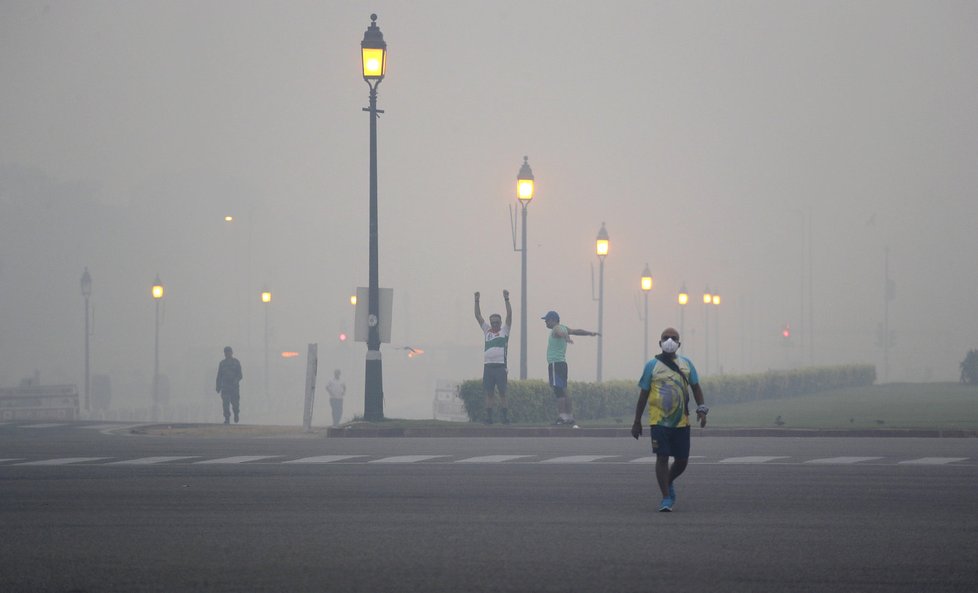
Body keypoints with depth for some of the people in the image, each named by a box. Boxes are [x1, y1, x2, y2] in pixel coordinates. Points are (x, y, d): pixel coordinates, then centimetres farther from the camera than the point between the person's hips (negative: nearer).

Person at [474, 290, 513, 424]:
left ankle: (505, 416, -3)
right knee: (489, 393, 3)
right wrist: (476, 301, 8)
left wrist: (506, 299, -8)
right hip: (488, 366, 3)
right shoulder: (487, 330, 18)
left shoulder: (504, 331, 9)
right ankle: (488, 417, 5)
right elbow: (478, 316, 16)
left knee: (502, 393, -4)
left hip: (500, 366, -3)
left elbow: (509, 315, -1)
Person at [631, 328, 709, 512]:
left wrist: (701, 409, -2)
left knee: (682, 460, 7)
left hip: (681, 421, 3)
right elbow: (643, 395, 5)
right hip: (659, 421, -3)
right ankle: (666, 498, -2)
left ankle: (669, 482, 37)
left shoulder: (686, 364, 9)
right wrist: (637, 422, 5)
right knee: (662, 457, -8)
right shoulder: (652, 365, 2)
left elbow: (696, 388, 14)